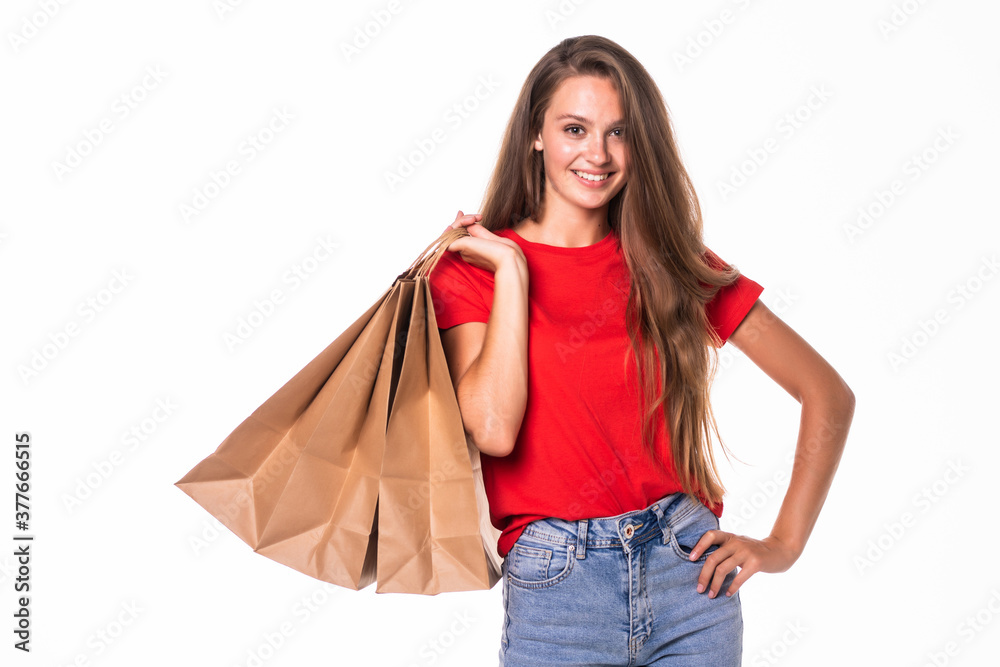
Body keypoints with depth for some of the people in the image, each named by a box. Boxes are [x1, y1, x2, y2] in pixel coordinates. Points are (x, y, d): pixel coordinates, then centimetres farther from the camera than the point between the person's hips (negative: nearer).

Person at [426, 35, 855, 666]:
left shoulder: (675, 264, 4)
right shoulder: (471, 268, 0)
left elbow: (828, 394, 6)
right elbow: (493, 429, -16)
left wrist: (784, 543, 0)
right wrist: (512, 268, -10)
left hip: (688, 573, 2)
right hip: (555, 590, -1)